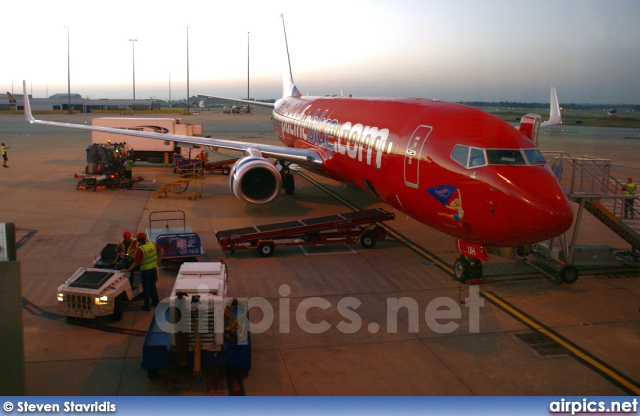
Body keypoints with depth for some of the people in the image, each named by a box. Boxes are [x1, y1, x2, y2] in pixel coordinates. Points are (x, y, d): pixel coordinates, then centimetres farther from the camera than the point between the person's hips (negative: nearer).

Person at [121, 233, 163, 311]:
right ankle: (156, 302, 34)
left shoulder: (140, 249, -25)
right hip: (153, 268, 6)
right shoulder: (153, 244, -7)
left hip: (145, 270, -6)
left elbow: (136, 263, -23)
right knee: (153, 285, 23)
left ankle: (147, 306, 17)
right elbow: (161, 250, 6)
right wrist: (159, 260, 16)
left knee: (146, 288, 8)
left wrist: (127, 270, -14)